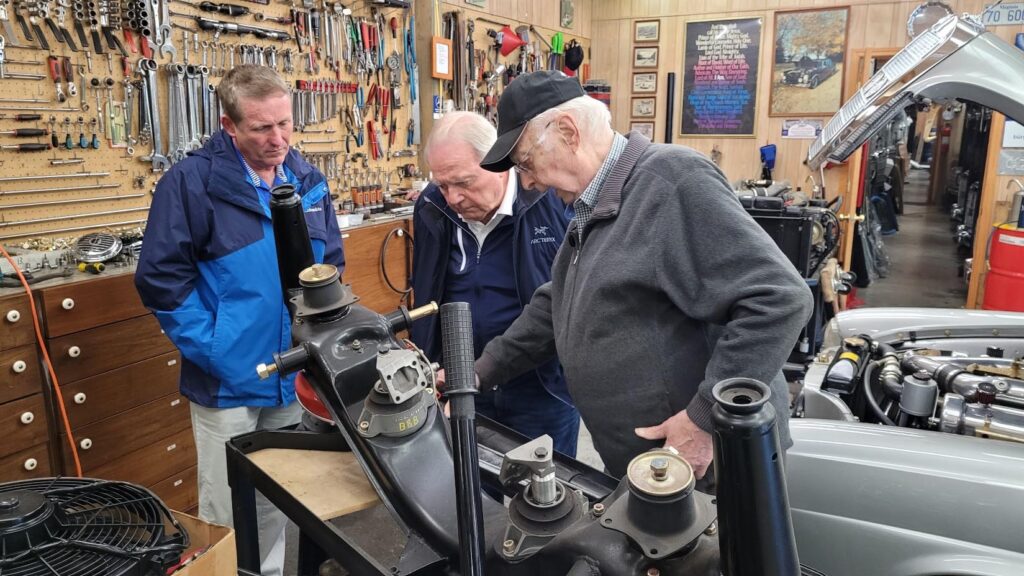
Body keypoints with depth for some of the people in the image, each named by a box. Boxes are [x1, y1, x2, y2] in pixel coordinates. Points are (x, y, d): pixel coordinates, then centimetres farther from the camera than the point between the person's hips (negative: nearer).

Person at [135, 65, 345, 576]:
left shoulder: (309, 182, 4)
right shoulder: (192, 182, -12)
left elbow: (332, 266, 12)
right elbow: (161, 279, -12)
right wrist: (214, 351, -16)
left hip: (295, 379, 5)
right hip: (227, 383, -4)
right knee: (228, 515, 10)